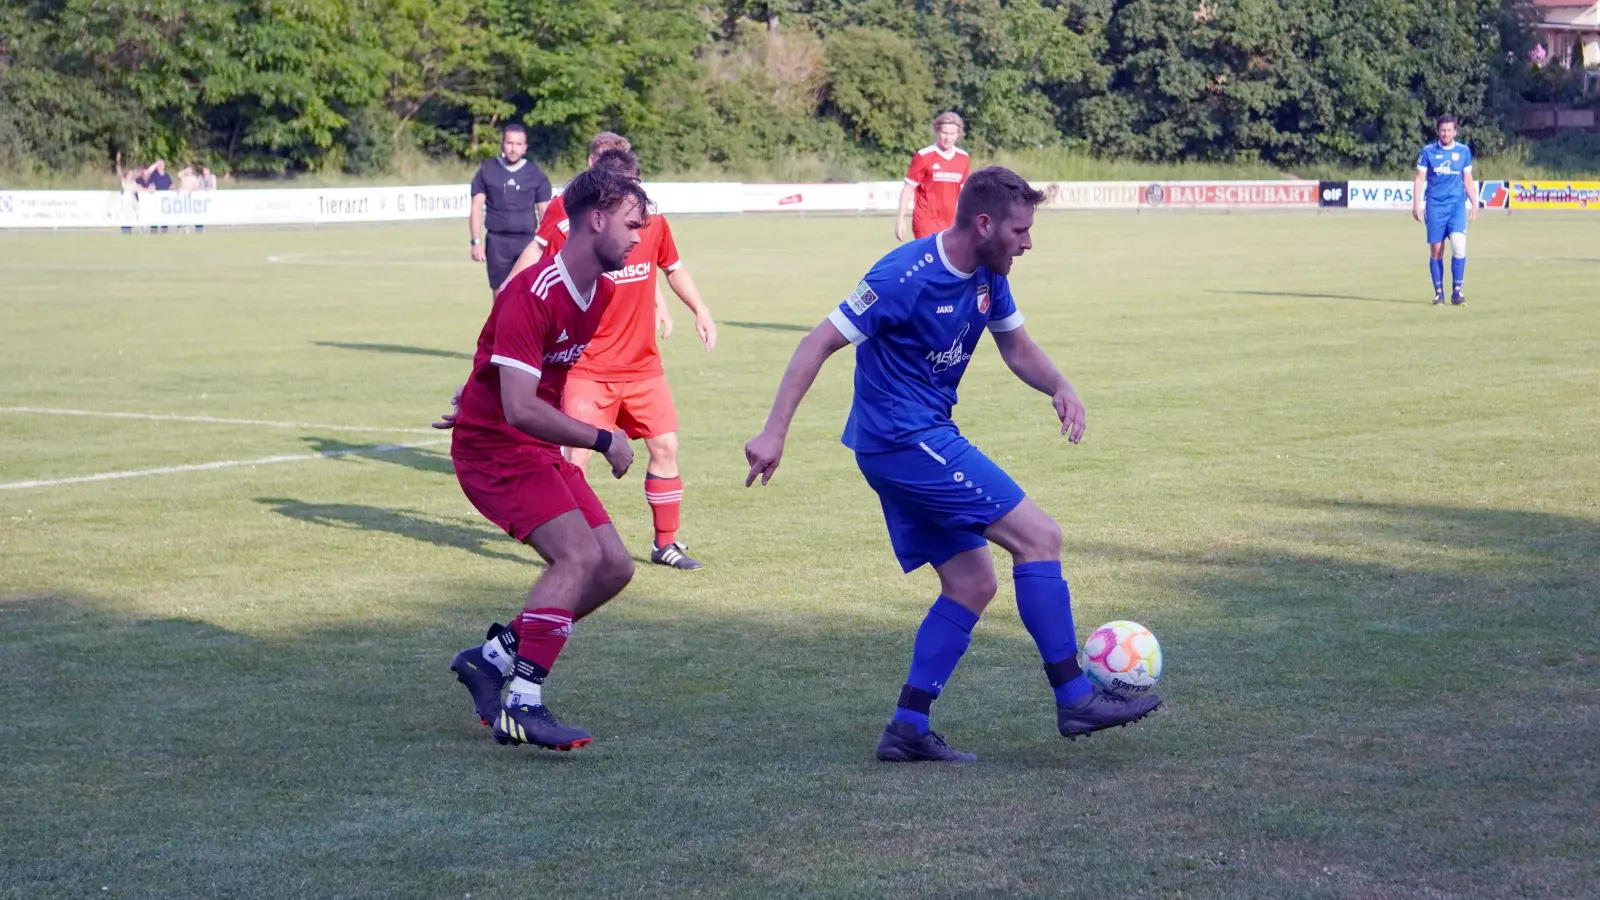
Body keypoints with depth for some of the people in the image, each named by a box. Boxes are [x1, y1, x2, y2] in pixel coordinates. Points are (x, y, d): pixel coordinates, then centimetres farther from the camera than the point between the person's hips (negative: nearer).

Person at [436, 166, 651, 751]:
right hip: (493, 446, -9)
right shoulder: (532, 296, -24)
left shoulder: (601, 293, 6)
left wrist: (480, 399, 28)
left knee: (614, 567, 3)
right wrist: (603, 440, -26)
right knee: (580, 554, -24)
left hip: (540, 449, 9)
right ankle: (521, 706, -22)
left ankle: (492, 657, 12)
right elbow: (520, 410, -30)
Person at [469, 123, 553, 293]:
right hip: (497, 241, 0)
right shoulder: (487, 171, 5)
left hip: (527, 241, 0)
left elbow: (544, 213, 8)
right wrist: (476, 242, -5)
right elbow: (476, 209, 4)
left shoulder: (535, 174, 5)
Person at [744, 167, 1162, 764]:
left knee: (972, 583, 8)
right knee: (1039, 536, -10)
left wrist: (1060, 388, -3)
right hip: (905, 439, -10)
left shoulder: (987, 276, 5)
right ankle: (1074, 698, -5)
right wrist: (774, 433, -22)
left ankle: (907, 727, 8)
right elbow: (821, 343, -18)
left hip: (924, 440, 10)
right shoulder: (906, 276, -20)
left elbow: (1016, 346, 19)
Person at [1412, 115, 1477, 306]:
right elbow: (1420, 179, 4)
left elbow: (1468, 180, 14)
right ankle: (1439, 292, 9)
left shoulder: (1464, 151, 6)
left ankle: (1457, 290, -6)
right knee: (1436, 251, 0)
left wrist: (1474, 204, 11)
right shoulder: (1428, 151, 2)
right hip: (1434, 206, 0)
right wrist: (1416, 204, -3)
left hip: (1457, 205, 0)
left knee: (1459, 245, -16)